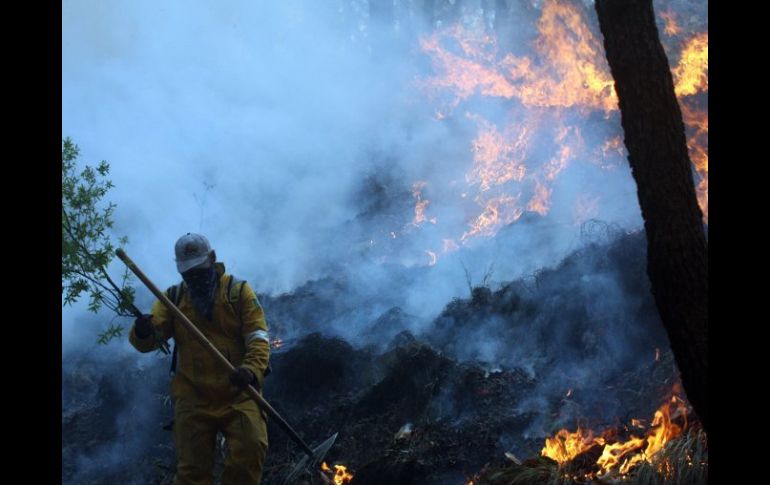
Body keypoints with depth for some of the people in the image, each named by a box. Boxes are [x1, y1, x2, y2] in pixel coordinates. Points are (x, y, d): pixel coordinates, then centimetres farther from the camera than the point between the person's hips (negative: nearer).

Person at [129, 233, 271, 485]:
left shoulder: (239, 291, 4)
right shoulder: (173, 297, 10)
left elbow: (258, 338, -6)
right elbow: (148, 341, -1)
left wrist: (251, 370, -26)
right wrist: (143, 333, -26)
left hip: (238, 392, -1)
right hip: (193, 397, 2)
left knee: (251, 448, -19)